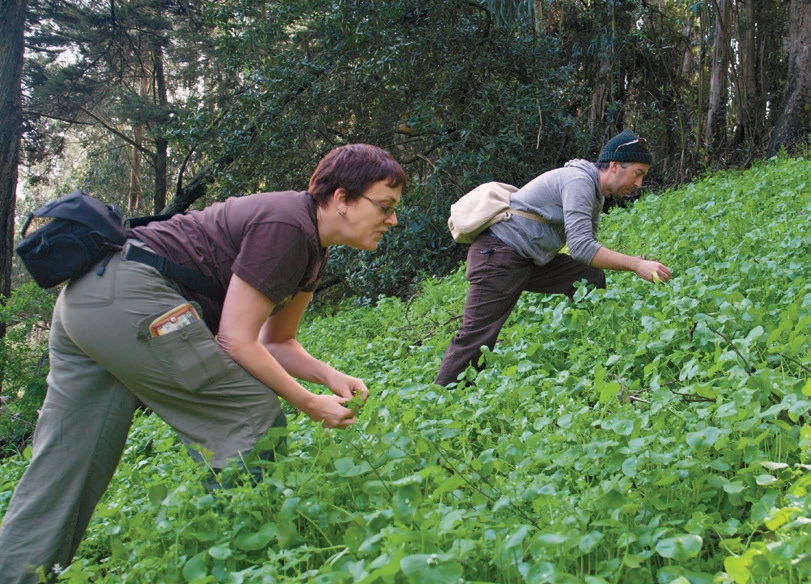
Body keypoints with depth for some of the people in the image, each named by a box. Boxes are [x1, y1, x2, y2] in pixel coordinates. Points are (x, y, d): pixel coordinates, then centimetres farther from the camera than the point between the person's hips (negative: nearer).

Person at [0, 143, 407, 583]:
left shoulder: (311, 248, 17)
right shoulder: (286, 225, -14)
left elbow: (276, 342, 23)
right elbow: (236, 341, -15)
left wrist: (330, 376, 5)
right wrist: (309, 404, -6)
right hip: (128, 296, -11)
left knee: (63, 475, 10)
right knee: (255, 420, -6)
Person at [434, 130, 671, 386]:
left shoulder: (595, 193, 13)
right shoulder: (578, 181, -19)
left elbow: (587, 246, 17)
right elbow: (580, 247, -27)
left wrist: (634, 263, 5)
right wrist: (635, 265, -26)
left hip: (530, 259, 10)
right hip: (498, 254, -10)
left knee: (591, 277, 3)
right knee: (476, 337, -11)